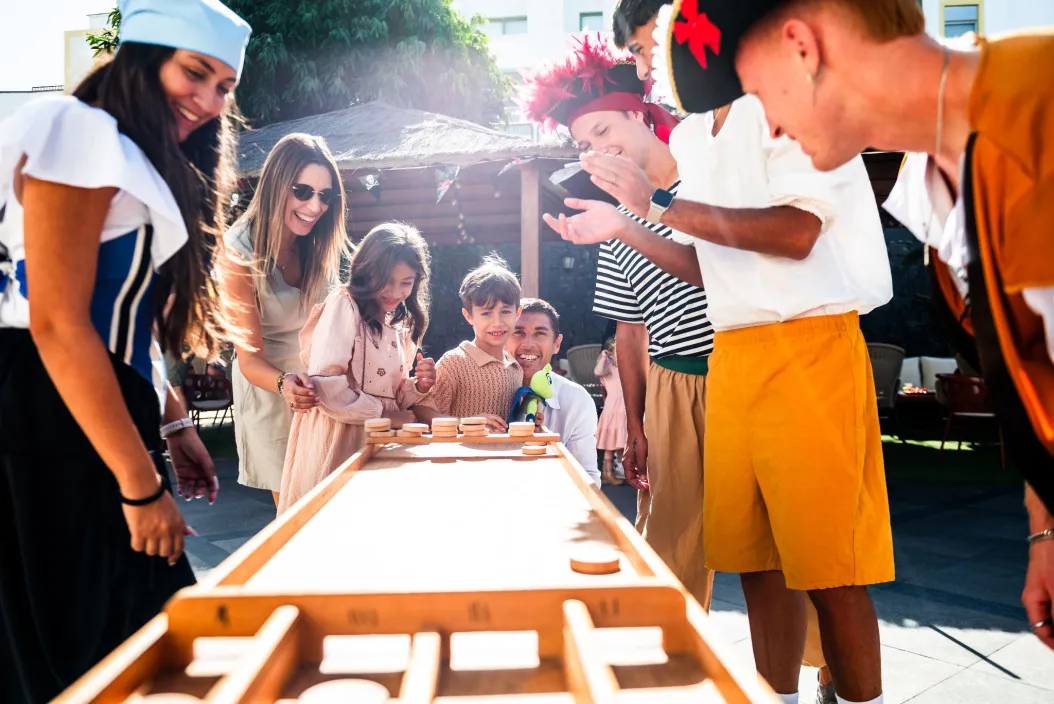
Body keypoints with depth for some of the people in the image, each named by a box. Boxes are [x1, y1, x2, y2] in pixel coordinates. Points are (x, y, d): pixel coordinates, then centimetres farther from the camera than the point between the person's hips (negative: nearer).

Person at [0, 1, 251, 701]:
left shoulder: (143, 163, 17)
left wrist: (173, 423, 13)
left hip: (104, 421, 9)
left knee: (132, 632, 17)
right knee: (75, 647, 4)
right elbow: (56, 322, -20)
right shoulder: (80, 132, -12)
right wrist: (141, 483, -19)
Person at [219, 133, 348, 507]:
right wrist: (285, 383, -44)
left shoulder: (320, 244, -7)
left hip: (322, 381, 4)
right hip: (268, 383, -4)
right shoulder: (240, 252, -22)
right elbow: (250, 358, -24)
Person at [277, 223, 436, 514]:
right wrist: (382, 416, -12)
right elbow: (325, 384, -20)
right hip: (338, 441, -7)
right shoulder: (344, 304, -9)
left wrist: (418, 386, -3)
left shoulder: (400, 325, 14)